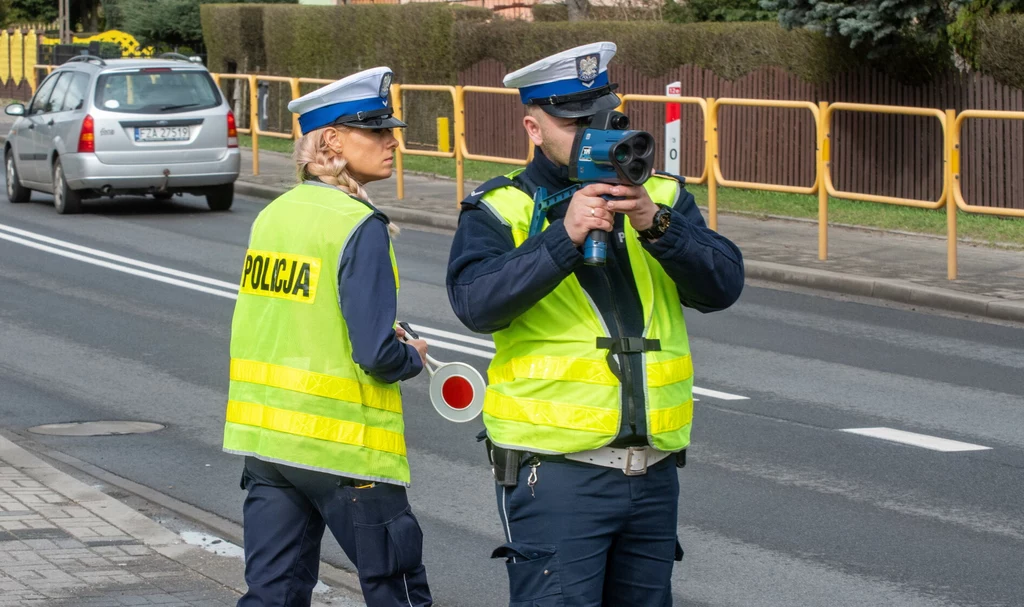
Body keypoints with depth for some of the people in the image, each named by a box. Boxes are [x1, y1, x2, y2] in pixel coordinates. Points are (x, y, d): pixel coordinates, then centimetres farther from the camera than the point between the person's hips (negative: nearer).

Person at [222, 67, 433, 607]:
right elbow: (377, 355, -19)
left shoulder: (273, 215, 7)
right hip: (342, 444, -7)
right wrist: (413, 357, 2)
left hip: (264, 437, 7)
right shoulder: (359, 228, -15)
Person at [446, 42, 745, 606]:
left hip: (654, 469, 5)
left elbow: (722, 285, -2)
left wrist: (656, 223, -17)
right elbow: (476, 303, -17)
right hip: (555, 471, -5)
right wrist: (565, 236, -25)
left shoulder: (660, 197, 11)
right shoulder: (501, 210, 0)